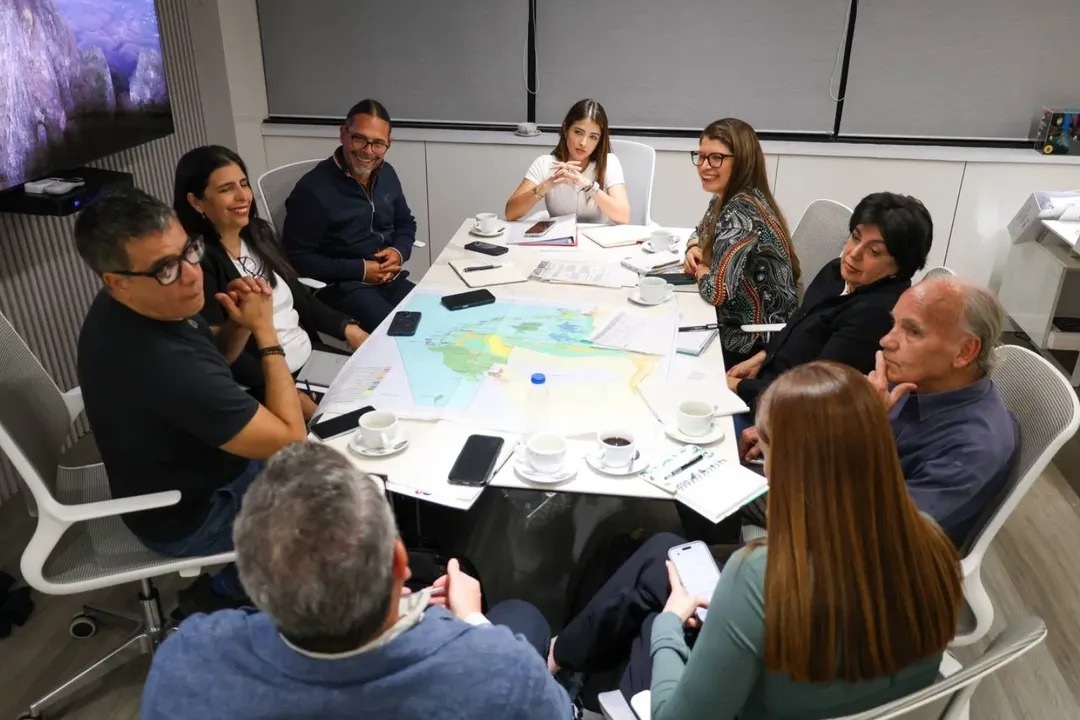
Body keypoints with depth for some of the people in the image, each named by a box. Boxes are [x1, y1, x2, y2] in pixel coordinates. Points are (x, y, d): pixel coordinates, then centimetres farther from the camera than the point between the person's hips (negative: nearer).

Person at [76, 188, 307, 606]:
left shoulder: (125, 307, -12)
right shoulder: (164, 364, -40)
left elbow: (207, 369, 7)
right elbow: (289, 440, -30)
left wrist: (240, 326, -13)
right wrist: (265, 330, -23)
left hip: (202, 465, 8)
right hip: (194, 518, -8)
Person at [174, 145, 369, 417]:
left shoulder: (259, 232, 9)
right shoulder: (197, 263, -14)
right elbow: (222, 356, -18)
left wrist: (347, 328, -1)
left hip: (314, 356, 8)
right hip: (267, 386, -7)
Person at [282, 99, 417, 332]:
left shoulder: (386, 173, 7)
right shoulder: (313, 188, -14)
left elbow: (405, 223, 21)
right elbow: (297, 259, -14)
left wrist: (400, 251, -2)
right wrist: (359, 270, -18)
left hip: (388, 279, 7)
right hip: (340, 286, -7)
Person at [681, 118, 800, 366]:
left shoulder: (741, 211, -25)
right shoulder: (726, 199, 3)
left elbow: (717, 290, -32)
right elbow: (702, 231, 23)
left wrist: (700, 271, -10)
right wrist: (693, 249, 0)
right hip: (740, 327, 8)